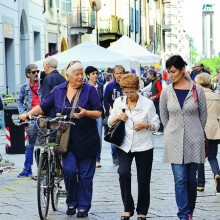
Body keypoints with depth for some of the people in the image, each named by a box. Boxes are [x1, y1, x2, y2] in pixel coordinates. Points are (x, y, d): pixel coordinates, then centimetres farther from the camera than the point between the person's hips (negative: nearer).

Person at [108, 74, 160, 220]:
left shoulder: (148, 104, -5)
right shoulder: (118, 102, 3)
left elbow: (156, 124, 1)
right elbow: (110, 122, 12)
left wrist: (145, 125, -19)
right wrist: (117, 117, -10)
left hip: (143, 146, -1)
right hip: (124, 146, 1)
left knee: (143, 180, 4)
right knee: (123, 173, -19)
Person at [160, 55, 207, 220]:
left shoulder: (197, 89, -5)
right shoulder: (166, 92, 0)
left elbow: (203, 114, 7)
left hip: (194, 140, 0)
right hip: (174, 141, 0)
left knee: (191, 178, 7)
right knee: (180, 179, -6)